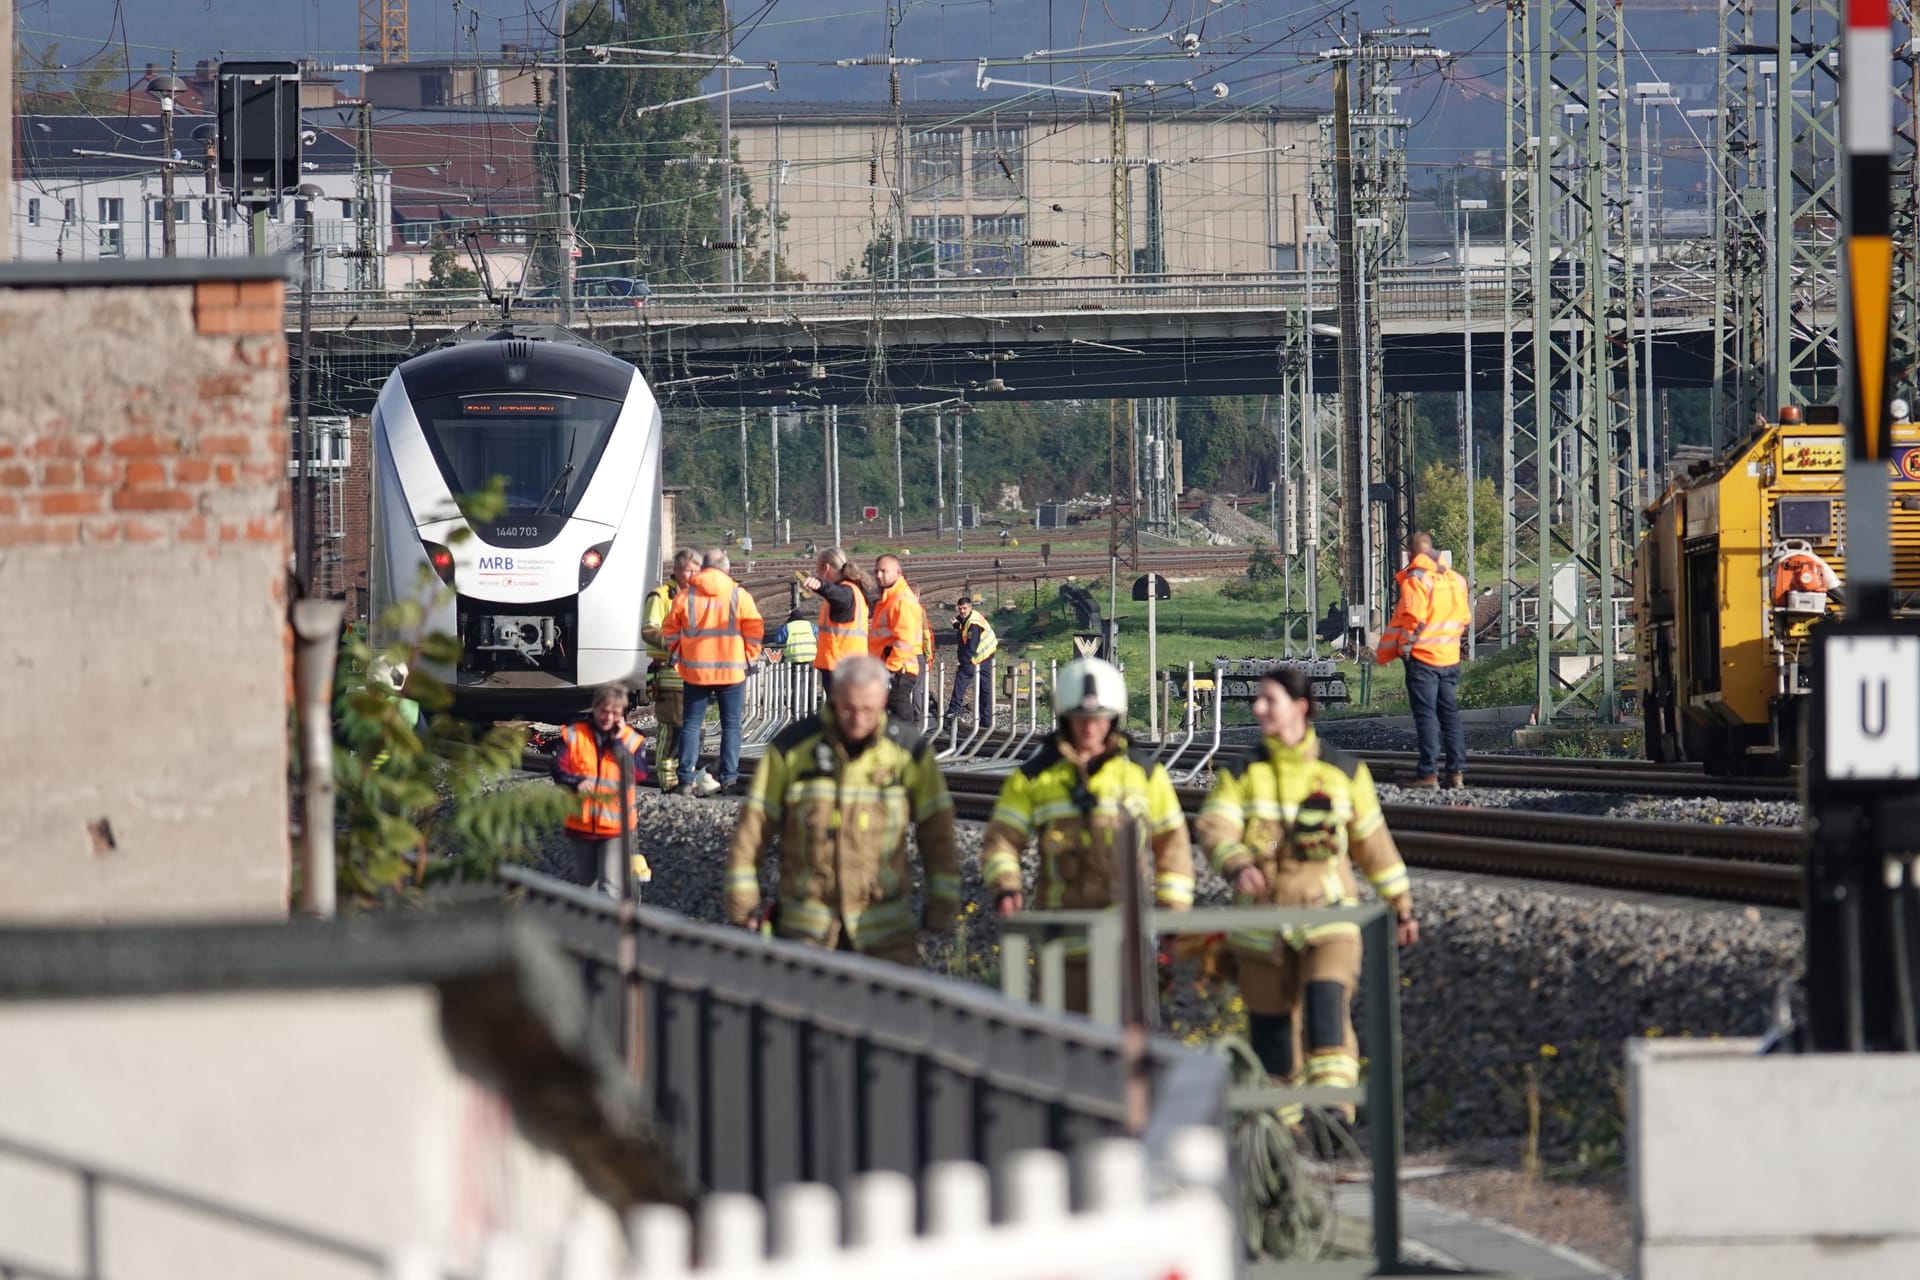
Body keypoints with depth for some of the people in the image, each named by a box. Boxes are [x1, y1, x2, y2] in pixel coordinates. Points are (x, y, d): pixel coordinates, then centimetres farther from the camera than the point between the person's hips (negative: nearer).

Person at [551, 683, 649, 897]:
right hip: (580, 824, 2)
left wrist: (618, 741, -18)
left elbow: (635, 773, -15)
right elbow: (558, 769, -7)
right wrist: (576, 782, -27)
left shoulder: (631, 740, -1)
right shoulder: (574, 735, 0)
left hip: (615, 825, -2)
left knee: (611, 887, -12)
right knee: (585, 882, 19)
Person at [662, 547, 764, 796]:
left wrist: (679, 654, 17)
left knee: (691, 724, 7)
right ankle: (728, 777, 4)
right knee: (731, 725, 8)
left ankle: (686, 780, 1)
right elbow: (754, 630, -3)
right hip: (731, 670, -1)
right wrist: (748, 657, 10)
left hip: (695, 670, 1)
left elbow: (671, 631, 4)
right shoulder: (739, 596, -5)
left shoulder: (685, 597, -2)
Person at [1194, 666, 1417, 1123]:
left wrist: (1402, 907, 17)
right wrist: (1237, 865, -35)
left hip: (1328, 914, -1)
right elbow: (1214, 827, -13)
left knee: (1327, 1004, -21)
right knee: (1270, 1021, 6)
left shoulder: (1343, 772, 5)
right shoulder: (1241, 772, 3)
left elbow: (1372, 842, 13)